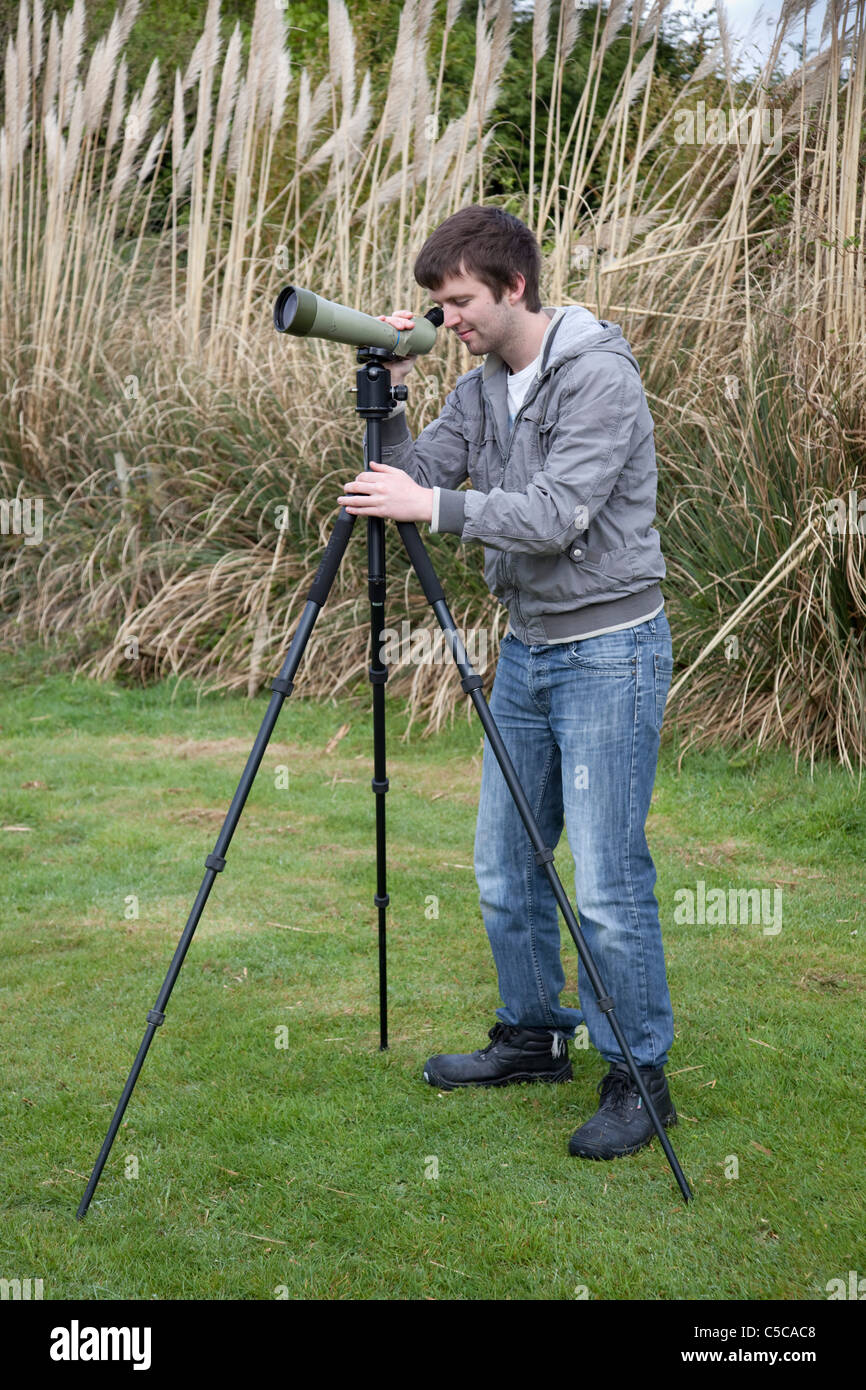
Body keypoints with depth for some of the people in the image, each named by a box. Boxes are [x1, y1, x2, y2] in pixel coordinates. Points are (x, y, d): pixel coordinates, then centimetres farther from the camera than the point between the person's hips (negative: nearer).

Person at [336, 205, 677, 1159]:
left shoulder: (599, 375, -15)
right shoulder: (481, 387, 9)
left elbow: (559, 514, -24)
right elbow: (418, 475, 4)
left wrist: (431, 506, -27)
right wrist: (387, 398, -8)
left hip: (609, 651, -8)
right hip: (527, 647, 8)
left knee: (607, 884, -6)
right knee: (504, 869, 14)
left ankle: (639, 1079, 8)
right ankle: (535, 1037, 31)